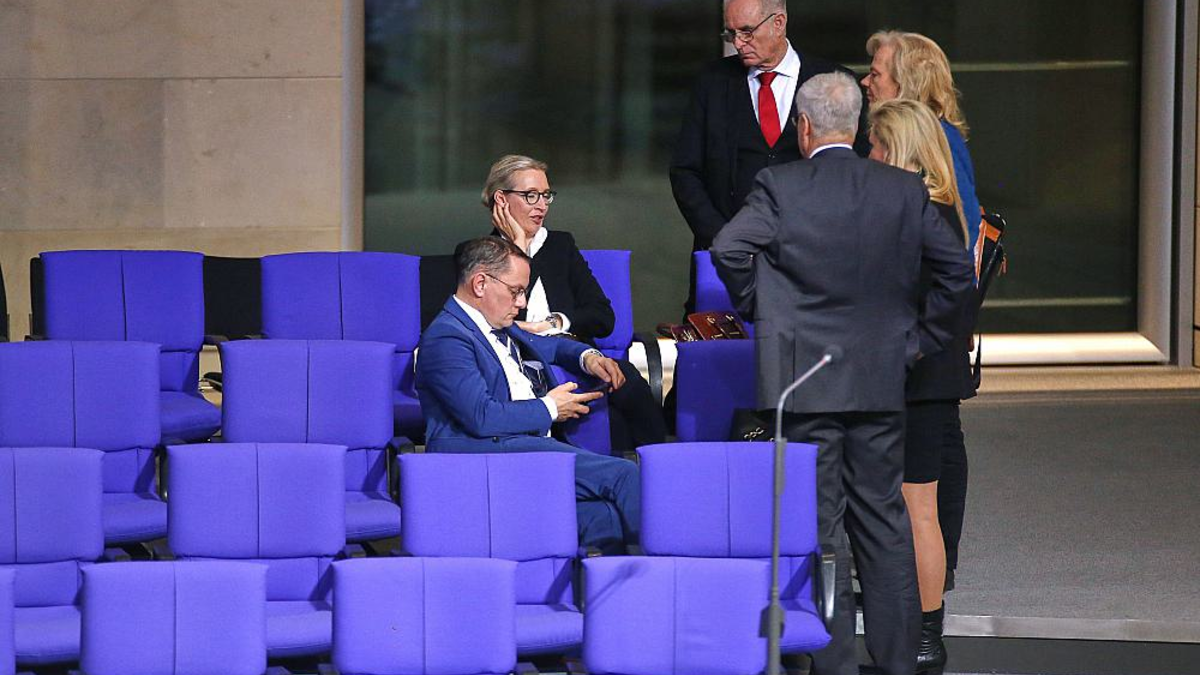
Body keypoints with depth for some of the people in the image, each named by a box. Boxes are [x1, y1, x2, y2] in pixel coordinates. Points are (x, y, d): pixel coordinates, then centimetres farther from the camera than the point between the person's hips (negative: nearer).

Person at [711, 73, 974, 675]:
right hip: (881, 382, 3)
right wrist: (920, 338, 13)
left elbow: (728, 249, -17)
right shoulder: (905, 190, 2)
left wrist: (755, 309, 0)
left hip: (803, 381, -3)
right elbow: (957, 268, 4)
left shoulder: (779, 187, -7)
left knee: (817, 521, 2)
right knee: (883, 519, 12)